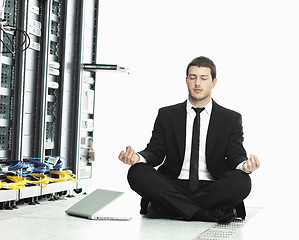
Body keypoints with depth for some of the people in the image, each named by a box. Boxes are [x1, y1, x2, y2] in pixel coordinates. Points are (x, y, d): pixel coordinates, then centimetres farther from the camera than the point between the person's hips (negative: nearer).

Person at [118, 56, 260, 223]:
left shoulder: (231, 119, 12)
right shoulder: (167, 115, 14)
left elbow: (236, 156, 1)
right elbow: (156, 151, 5)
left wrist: (245, 165, -25)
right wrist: (138, 157, -19)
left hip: (211, 188, -1)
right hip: (173, 187, 1)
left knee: (241, 181, -32)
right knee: (137, 172, -26)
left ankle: (165, 209, -28)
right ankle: (208, 214, -31)